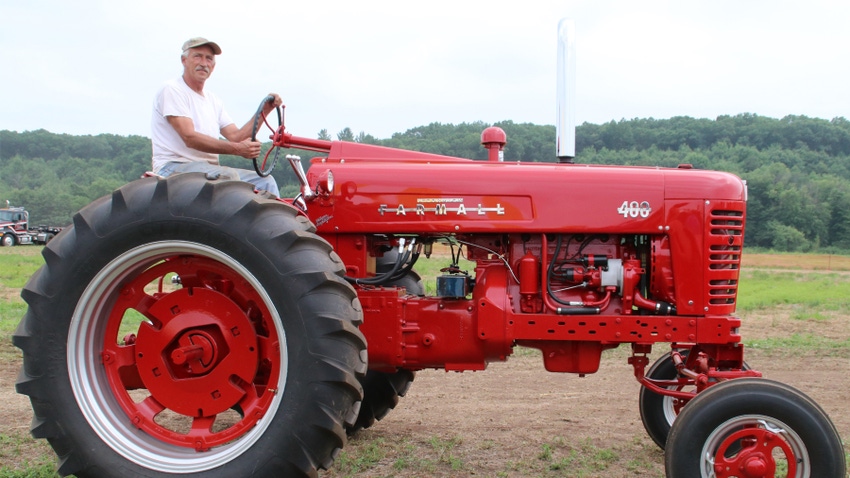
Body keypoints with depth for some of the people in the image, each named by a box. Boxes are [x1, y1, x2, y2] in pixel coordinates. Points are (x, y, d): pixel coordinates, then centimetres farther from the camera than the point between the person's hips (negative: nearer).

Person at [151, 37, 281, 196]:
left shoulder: (213, 101, 20)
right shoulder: (172, 90, -5)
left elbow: (236, 136, 8)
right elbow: (190, 138, -18)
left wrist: (264, 111, -4)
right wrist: (237, 149, -26)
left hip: (210, 168, 8)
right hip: (174, 168, -8)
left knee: (264, 181, -7)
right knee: (230, 176, -33)